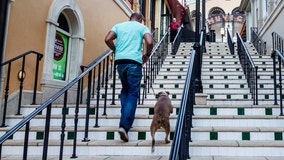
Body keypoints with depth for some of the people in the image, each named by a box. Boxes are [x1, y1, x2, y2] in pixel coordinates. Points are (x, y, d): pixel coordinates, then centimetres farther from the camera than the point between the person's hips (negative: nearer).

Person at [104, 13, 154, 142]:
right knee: (133, 93, -1)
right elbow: (150, 42, -6)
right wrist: (147, 55, 11)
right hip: (134, 61, -3)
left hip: (120, 61, 3)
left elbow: (107, 39, 4)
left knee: (125, 90, 22)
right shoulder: (142, 27, 11)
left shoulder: (119, 26, 18)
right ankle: (125, 125, -12)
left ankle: (125, 117, 16)